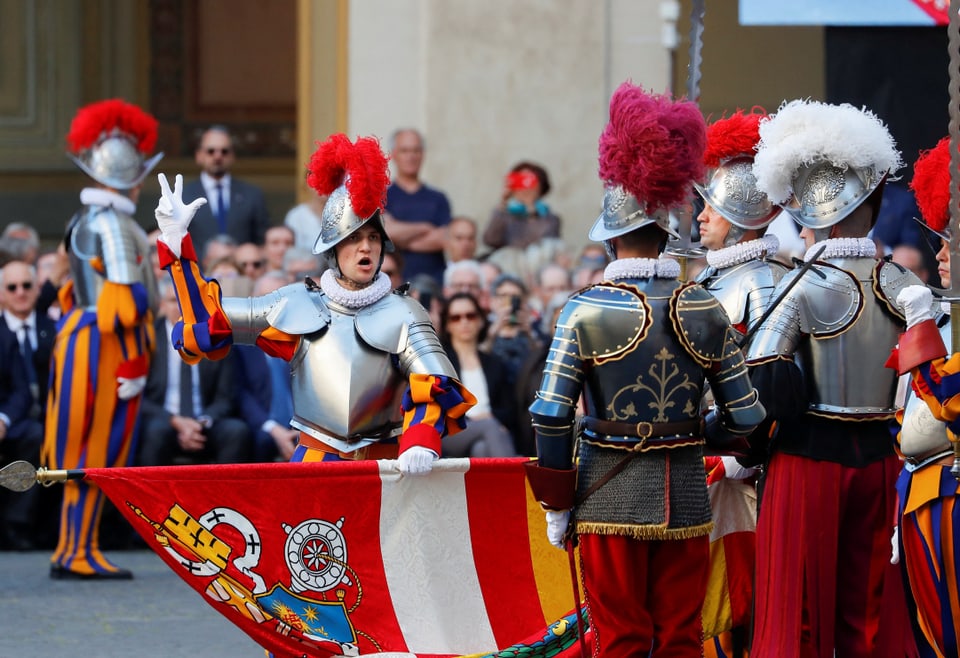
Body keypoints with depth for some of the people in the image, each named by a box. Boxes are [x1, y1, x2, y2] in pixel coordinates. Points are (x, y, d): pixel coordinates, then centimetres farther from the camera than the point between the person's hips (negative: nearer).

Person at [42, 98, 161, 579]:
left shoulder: (84, 222, 14)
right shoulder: (114, 224, -15)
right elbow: (129, 297, -20)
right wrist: (135, 360, -19)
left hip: (80, 337, 9)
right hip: (110, 345, -9)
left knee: (85, 452, 13)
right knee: (98, 450, -5)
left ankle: (72, 551, 18)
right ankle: (80, 554, -2)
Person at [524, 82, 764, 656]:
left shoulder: (586, 312, -8)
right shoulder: (705, 310, -1)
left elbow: (551, 417, -10)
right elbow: (746, 417, 2)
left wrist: (556, 505, -1)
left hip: (611, 499, -2)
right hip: (686, 499, 2)